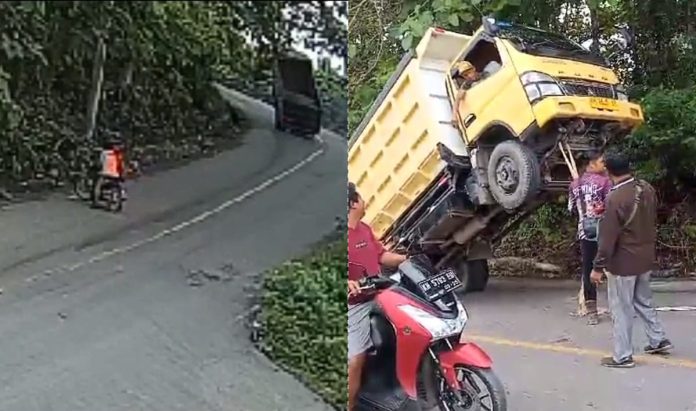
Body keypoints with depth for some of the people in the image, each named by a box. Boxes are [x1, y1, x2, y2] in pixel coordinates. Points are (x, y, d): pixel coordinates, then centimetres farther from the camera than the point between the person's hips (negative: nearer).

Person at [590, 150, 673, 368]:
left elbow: (608, 237, -21)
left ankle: (623, 356, 11)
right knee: (643, 301, 25)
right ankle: (658, 340, 34)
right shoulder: (647, 189, -2)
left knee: (621, 310, 4)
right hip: (646, 258, 7)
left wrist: (598, 267, -15)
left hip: (623, 262, -7)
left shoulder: (615, 198, -24)